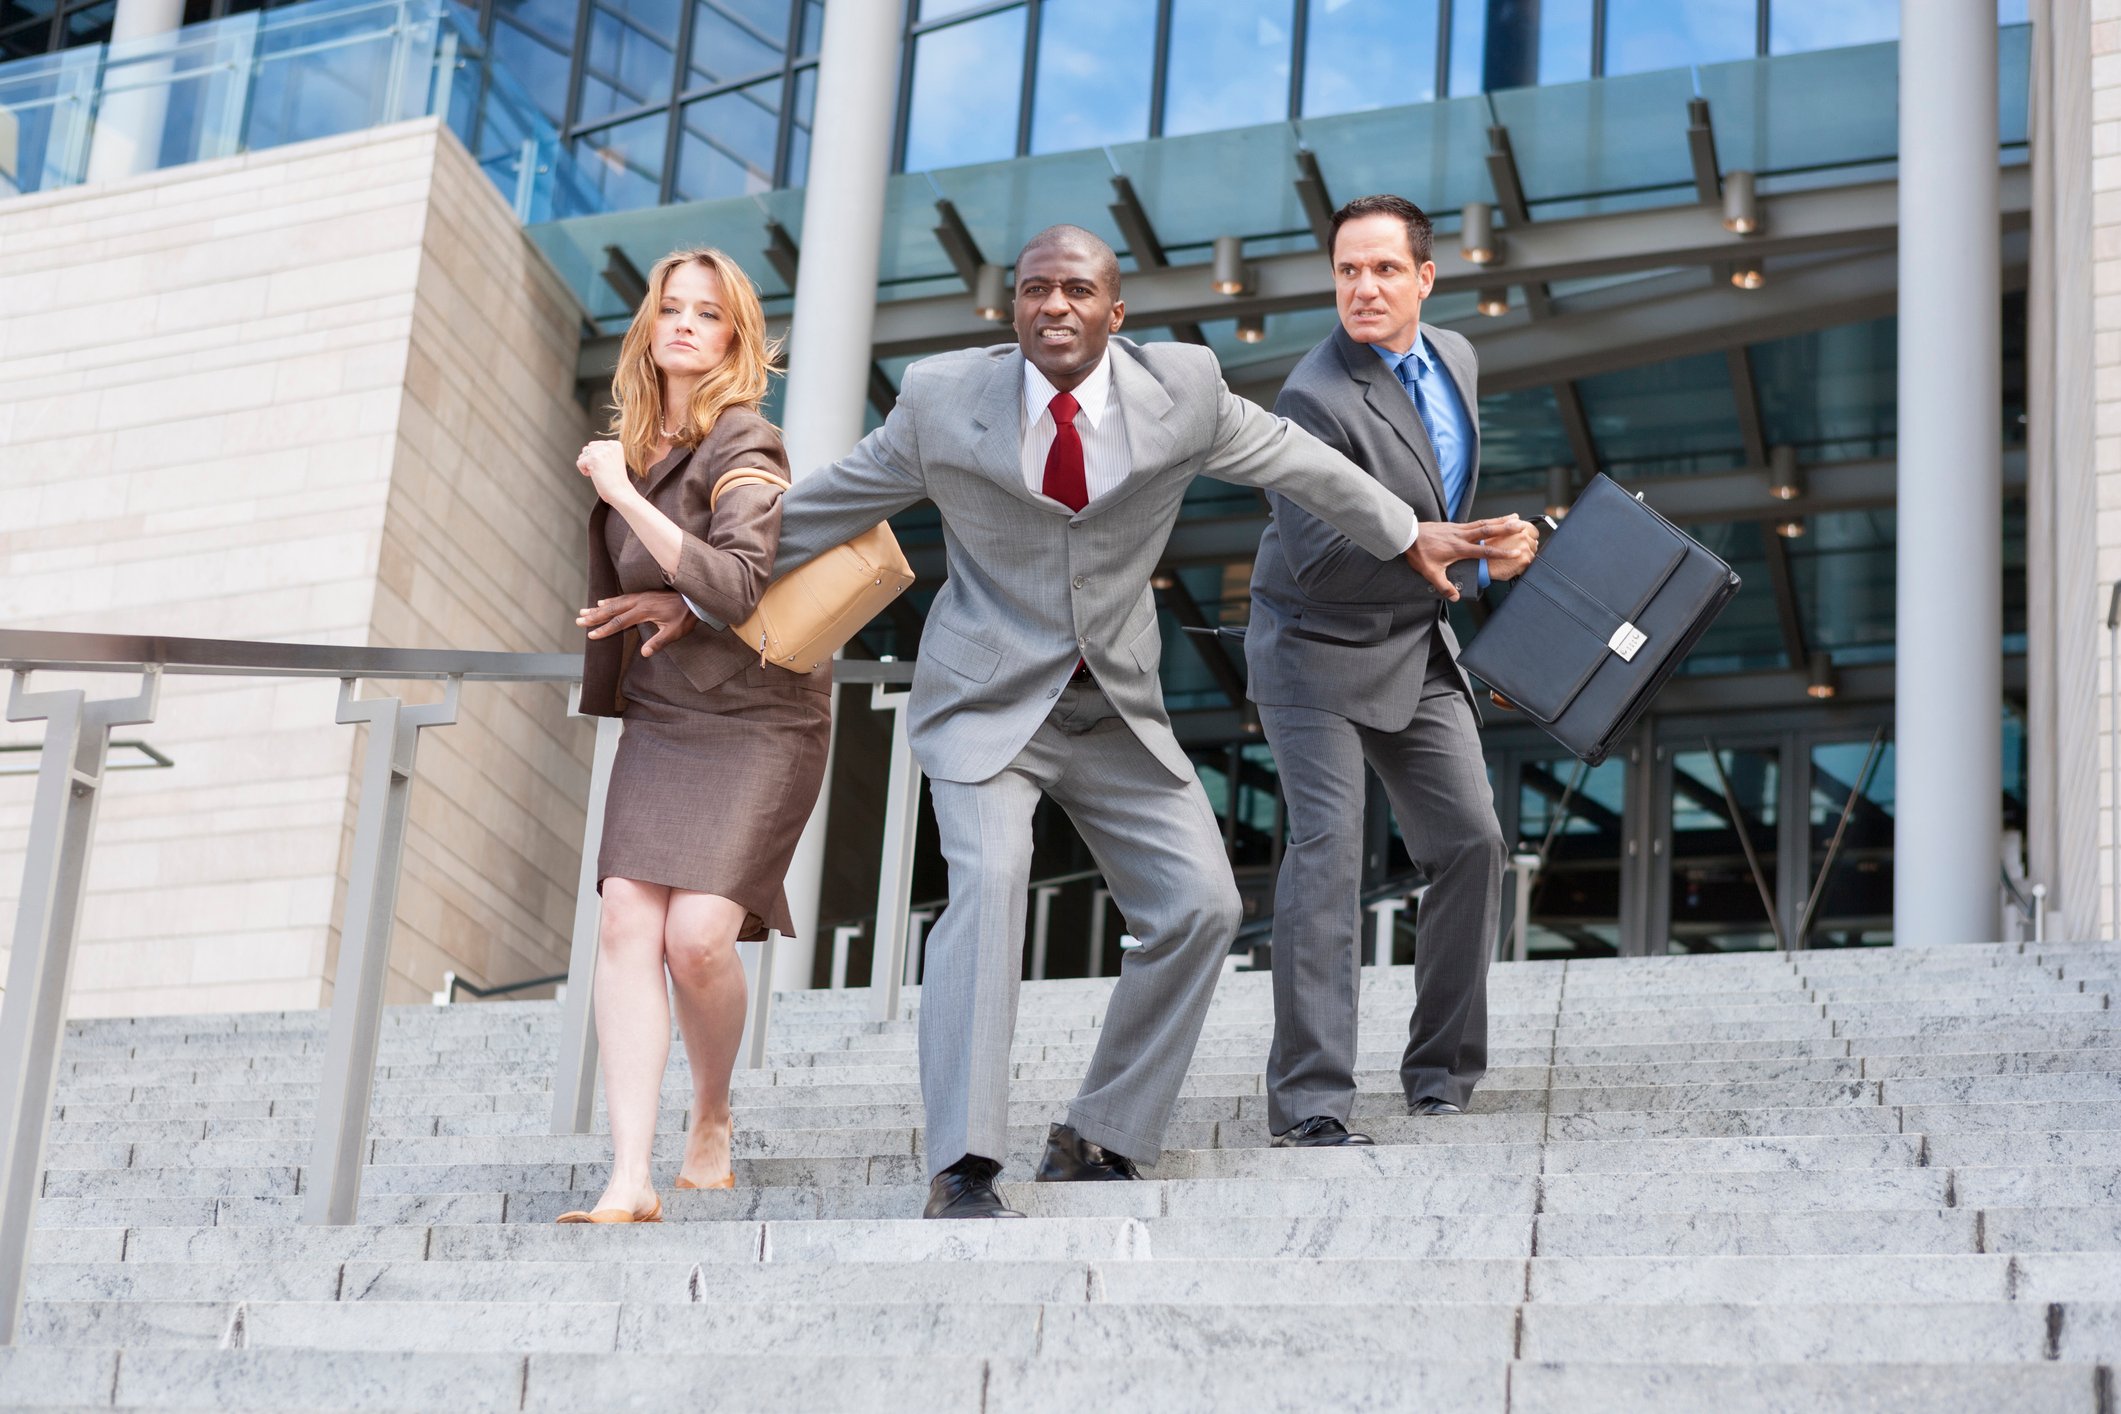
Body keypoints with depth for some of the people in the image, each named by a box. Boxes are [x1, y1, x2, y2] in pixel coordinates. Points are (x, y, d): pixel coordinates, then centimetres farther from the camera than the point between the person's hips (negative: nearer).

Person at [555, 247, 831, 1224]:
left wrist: (623, 493, -20)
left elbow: (739, 585, -26)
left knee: (697, 934, -18)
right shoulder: (635, 445, 10)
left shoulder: (743, 445, -11)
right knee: (627, 923, -13)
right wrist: (666, 604, 6)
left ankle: (712, 1121, 11)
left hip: (757, 722, -6)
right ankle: (630, 1180, -17)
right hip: (659, 717, 6)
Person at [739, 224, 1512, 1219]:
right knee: (990, 881, -26)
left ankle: (1095, 1142, 10)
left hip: (1118, 711, 3)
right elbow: (816, 511, 3)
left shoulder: (1182, 389, -6)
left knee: (1201, 906, -6)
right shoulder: (942, 399, -8)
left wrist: (1405, 535, 21)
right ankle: (961, 1168, -23)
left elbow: (1291, 461, 11)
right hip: (987, 702, -3)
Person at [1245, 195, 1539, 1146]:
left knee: (1470, 841, 5)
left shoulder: (1453, 357, 4)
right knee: (1326, 850, -15)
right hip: (1318, 650, -7)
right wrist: (1472, 562, -26)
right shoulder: (1316, 397, -23)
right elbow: (1318, 559, -28)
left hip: (1416, 651, 8)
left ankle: (1441, 1069, 18)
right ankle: (1309, 1099, -14)